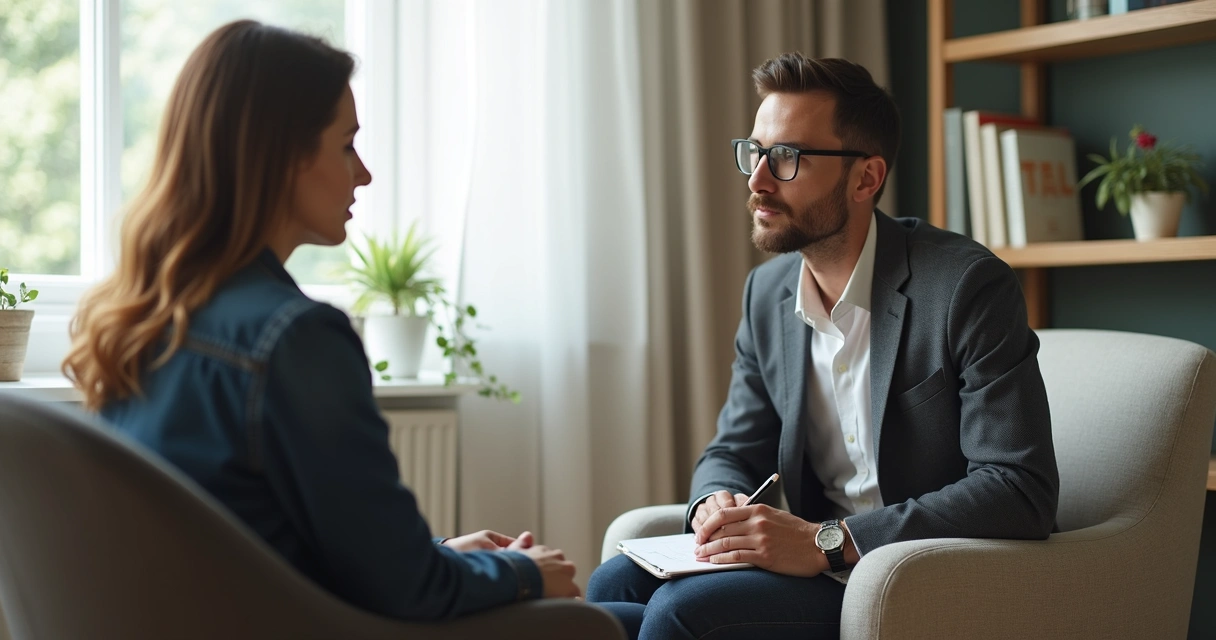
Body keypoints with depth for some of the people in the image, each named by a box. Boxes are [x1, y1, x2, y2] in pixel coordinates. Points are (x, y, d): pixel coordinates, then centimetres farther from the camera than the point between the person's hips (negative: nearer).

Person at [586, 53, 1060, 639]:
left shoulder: (969, 287, -16)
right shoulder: (766, 293, 7)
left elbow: (1021, 493, -22)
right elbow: (734, 451, 16)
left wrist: (828, 542, -28)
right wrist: (716, 502, -11)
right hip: (821, 564, 7)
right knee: (614, 585, -13)